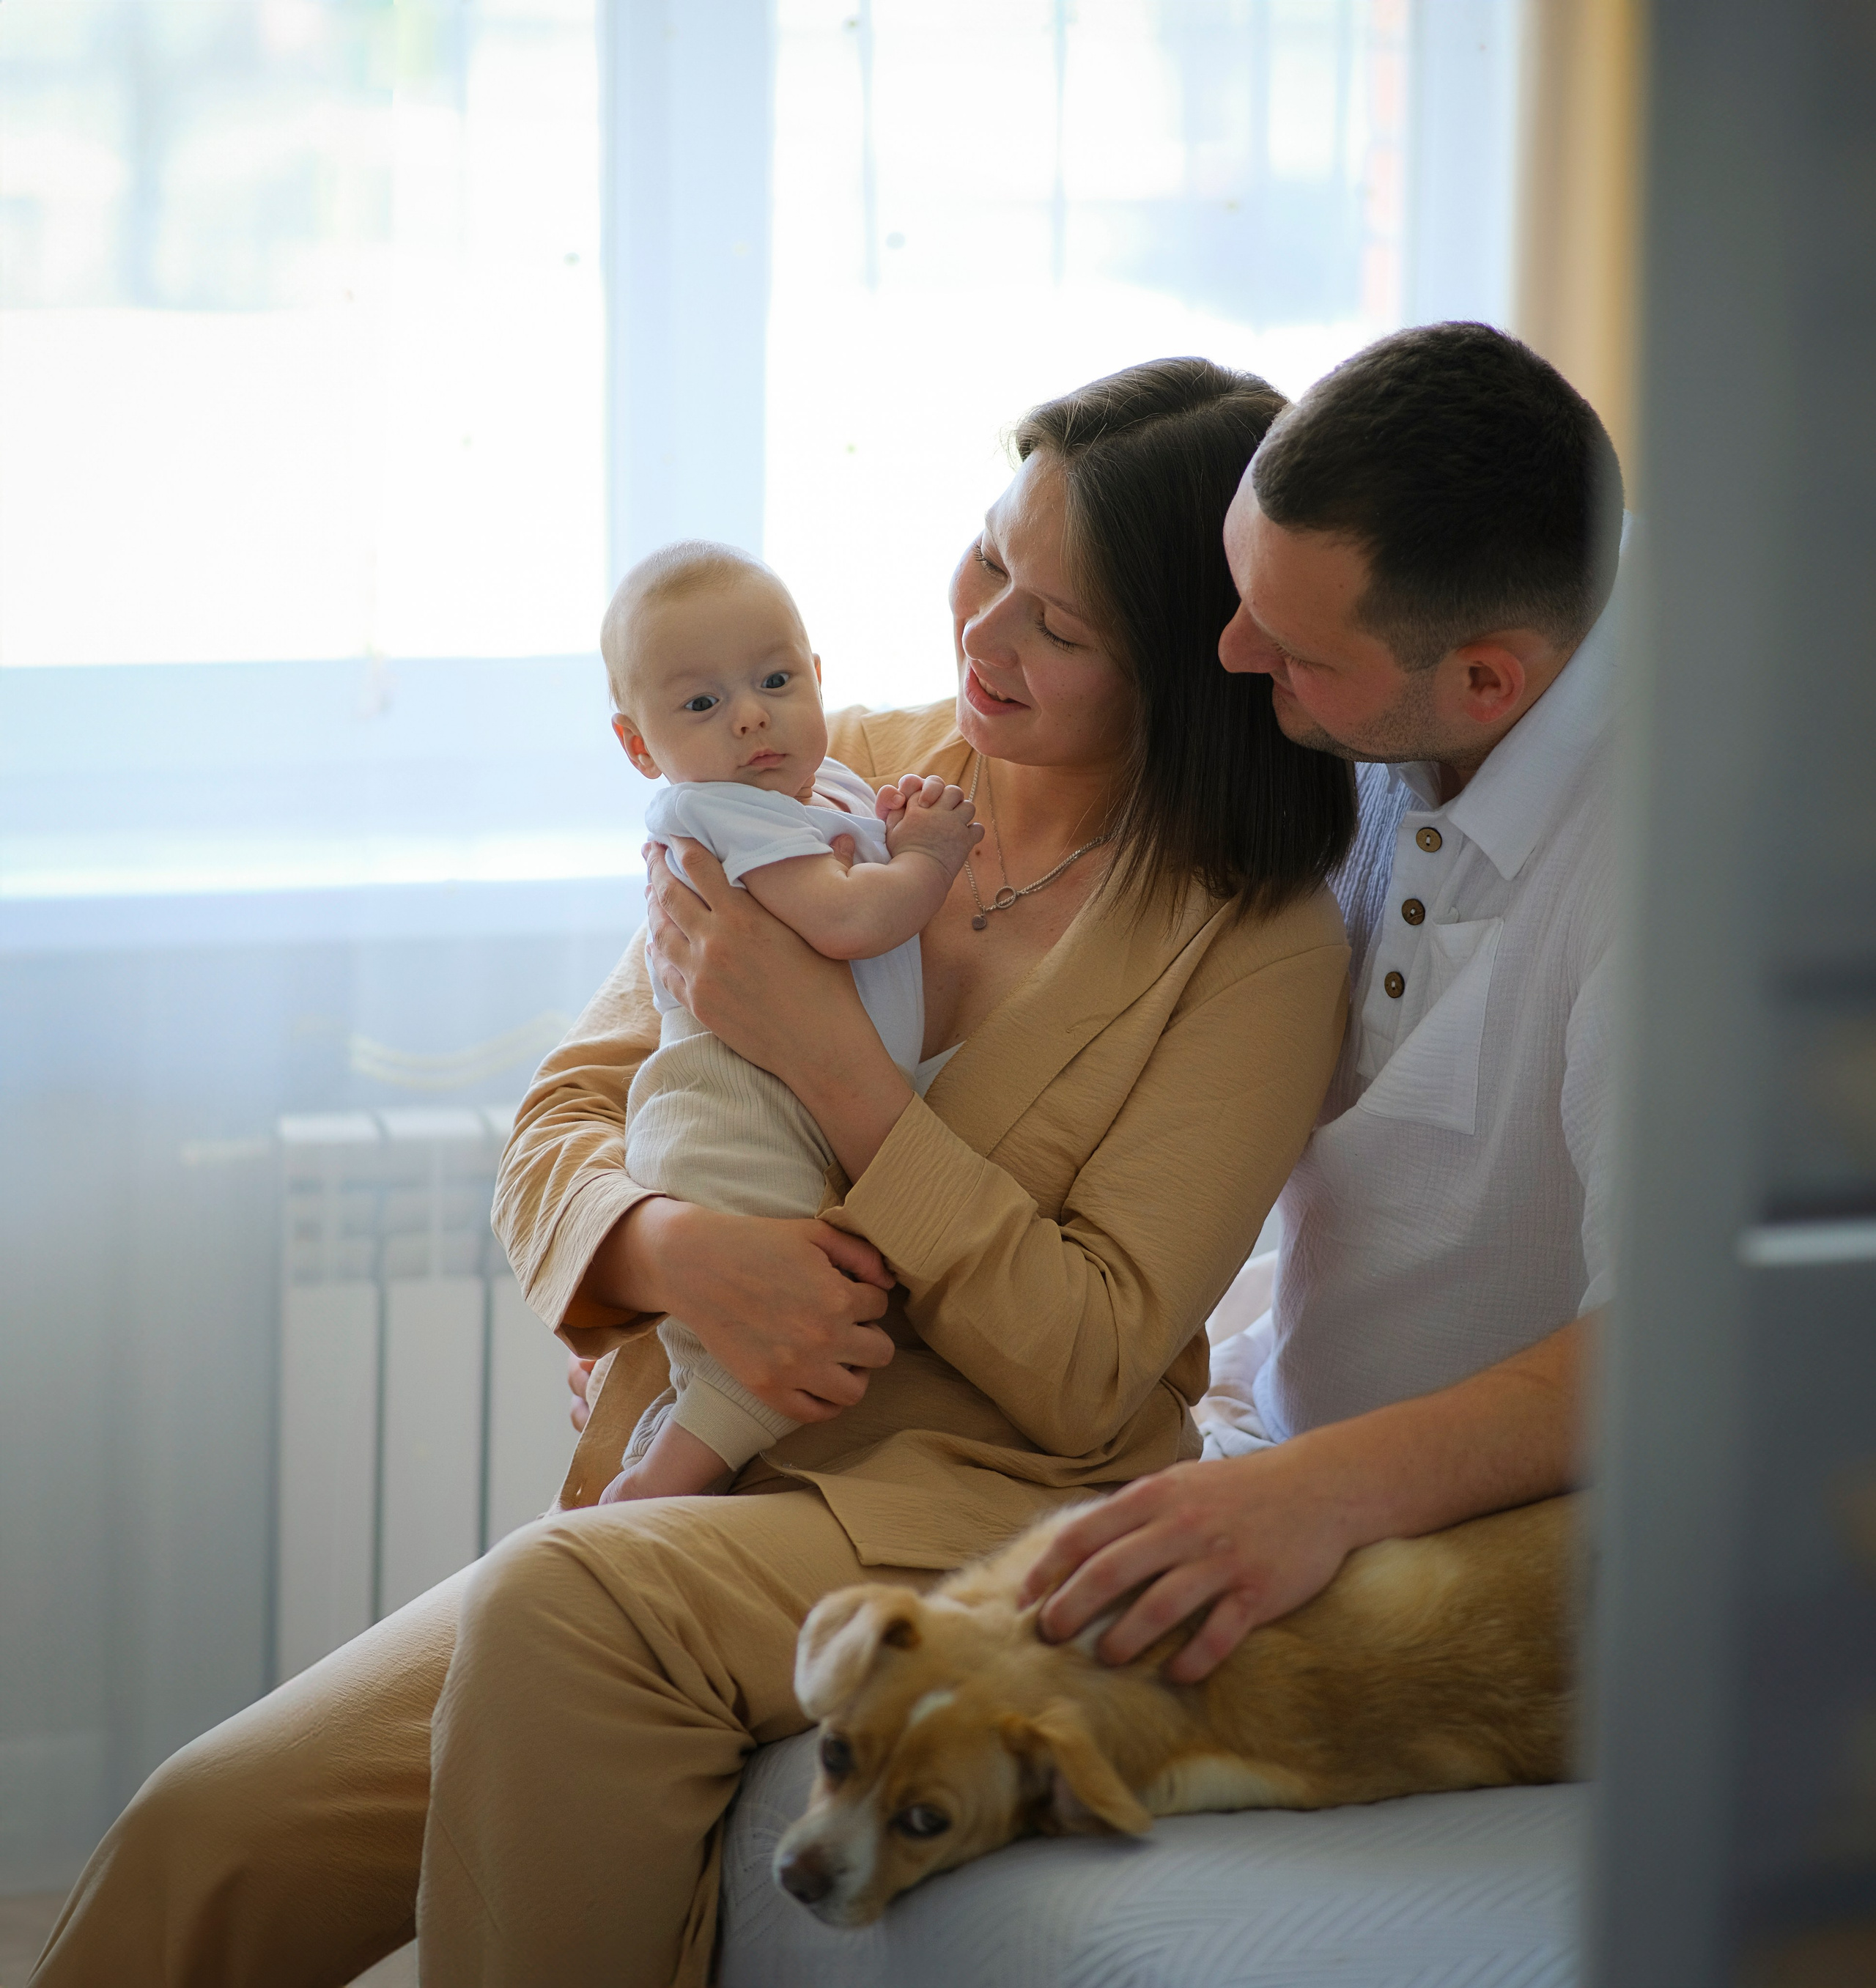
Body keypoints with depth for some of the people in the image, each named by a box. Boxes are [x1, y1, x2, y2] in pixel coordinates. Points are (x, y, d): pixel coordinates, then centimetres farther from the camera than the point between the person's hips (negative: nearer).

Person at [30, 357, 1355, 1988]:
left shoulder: (1257, 940, -4)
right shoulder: (836, 782, 10)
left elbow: (1088, 1372, -9)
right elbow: (562, 1126, 10)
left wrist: (824, 1052, -15)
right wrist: (676, 1248, -15)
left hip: (978, 1515, -4)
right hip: (680, 1492, 5)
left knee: (563, 1604, -34)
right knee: (210, 1839, -16)